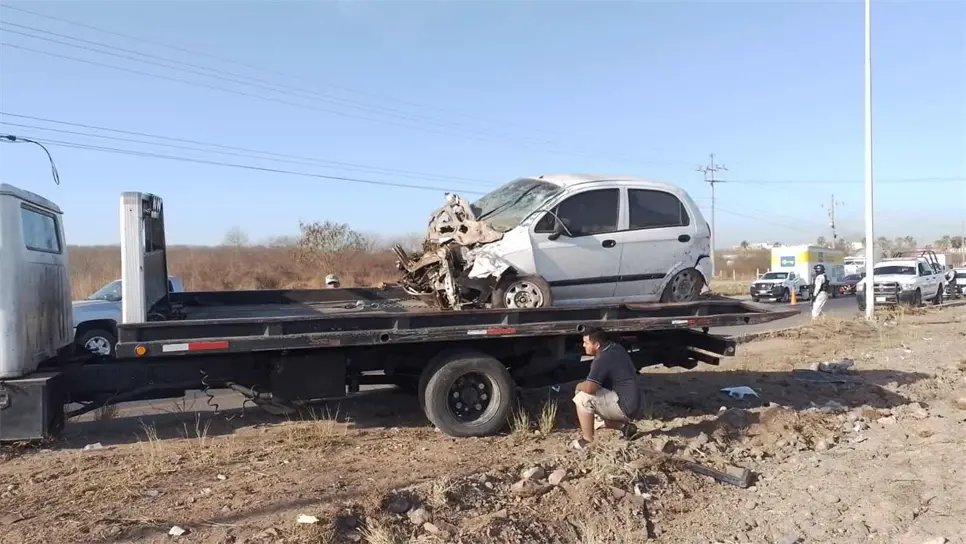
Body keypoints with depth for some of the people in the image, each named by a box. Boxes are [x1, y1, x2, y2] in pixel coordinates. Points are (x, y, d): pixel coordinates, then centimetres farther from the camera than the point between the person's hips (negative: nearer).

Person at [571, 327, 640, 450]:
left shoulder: (603, 360, -24)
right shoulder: (616, 348, 5)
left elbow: (589, 388, -36)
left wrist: (579, 386, -12)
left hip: (624, 406, -10)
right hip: (631, 403, 10)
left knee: (583, 397, -21)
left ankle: (587, 441, -12)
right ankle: (625, 427, 14)